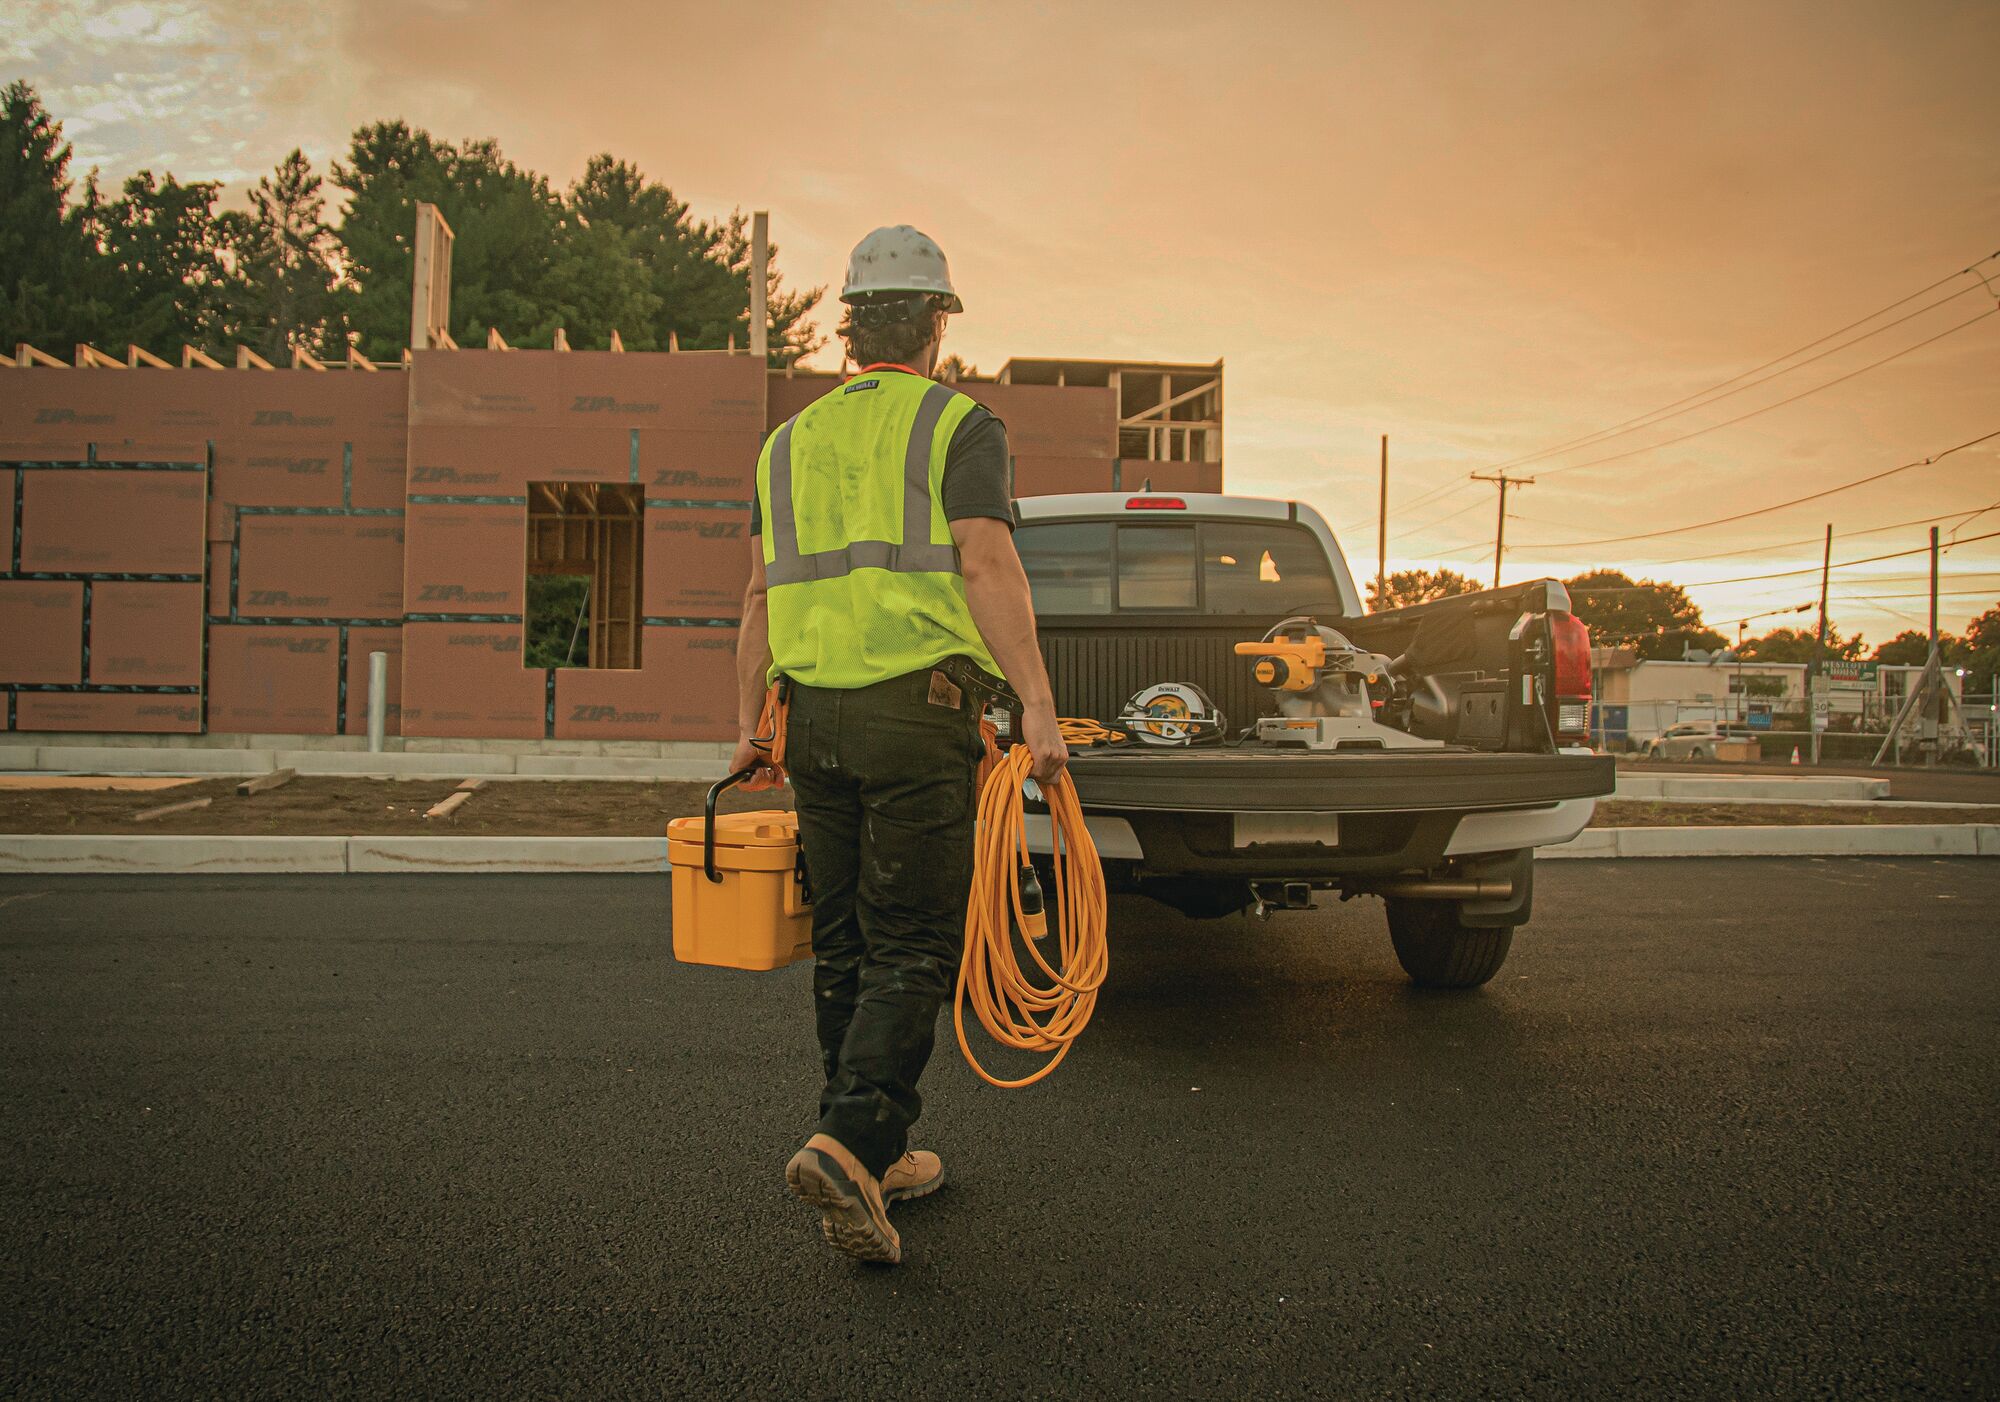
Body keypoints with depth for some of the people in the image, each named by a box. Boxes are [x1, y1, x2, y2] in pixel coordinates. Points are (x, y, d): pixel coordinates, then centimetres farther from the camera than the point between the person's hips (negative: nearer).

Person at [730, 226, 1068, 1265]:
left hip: (814, 718, 6)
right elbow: (988, 565, -14)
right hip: (917, 713, -6)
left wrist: (747, 726, 18)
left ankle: (876, 1160, 22)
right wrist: (1036, 702, -17)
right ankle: (848, 1142, -14)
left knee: (843, 944, 12)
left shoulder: (790, 441, 17)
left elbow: (761, 596, 16)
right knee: (914, 947, 0)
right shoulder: (958, 427, 0)